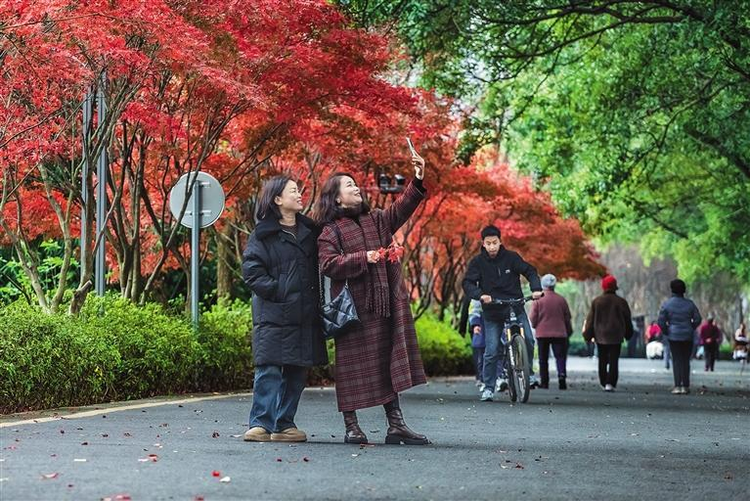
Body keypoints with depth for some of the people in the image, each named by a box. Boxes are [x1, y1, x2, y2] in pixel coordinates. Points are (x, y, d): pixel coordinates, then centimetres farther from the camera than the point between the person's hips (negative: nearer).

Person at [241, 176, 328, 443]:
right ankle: (261, 423, -8)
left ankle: (284, 424, 13)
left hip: (305, 314, 6)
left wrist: (317, 298, 7)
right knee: (269, 368, -10)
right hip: (274, 313, -6)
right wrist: (276, 291, -15)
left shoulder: (309, 230, 16)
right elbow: (251, 270, -7)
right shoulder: (263, 233, -1)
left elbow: (319, 267, 23)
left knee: (297, 370, 6)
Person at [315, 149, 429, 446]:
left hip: (386, 306, 6)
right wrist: (365, 258, -19)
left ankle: (395, 425, 8)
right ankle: (351, 427, 5)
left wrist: (418, 180, -3)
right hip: (354, 309, -6)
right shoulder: (330, 231, -2)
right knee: (353, 366, -2)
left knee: (389, 365, 5)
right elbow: (329, 265, -13)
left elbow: (402, 208, 11)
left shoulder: (376, 220, 18)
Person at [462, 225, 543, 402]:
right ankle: (488, 387, 6)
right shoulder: (478, 262, -4)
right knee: (492, 351, -6)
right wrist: (480, 295, -29)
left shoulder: (511, 257, -2)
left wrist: (536, 289, -18)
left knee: (528, 339, -16)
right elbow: (468, 283, -10)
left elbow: (529, 271, 0)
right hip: (492, 311, -1)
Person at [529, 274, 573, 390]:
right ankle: (562, 375, -20)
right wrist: (569, 331, 20)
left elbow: (533, 318, -3)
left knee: (543, 359, 8)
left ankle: (544, 382, 7)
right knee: (560, 356, 2)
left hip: (542, 333, -1)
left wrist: (536, 327, 17)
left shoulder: (538, 300, -6)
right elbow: (567, 317, 9)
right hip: (559, 333, 1)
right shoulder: (561, 300, 1)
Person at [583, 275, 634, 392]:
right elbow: (628, 320, 9)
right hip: (616, 337, -1)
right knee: (614, 361, -3)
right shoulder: (621, 302, -1)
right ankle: (610, 383, -14)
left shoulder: (596, 301, -2)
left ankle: (603, 383, 14)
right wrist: (628, 334, 23)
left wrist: (588, 335, 9)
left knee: (602, 361, 11)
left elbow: (590, 320, 1)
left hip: (600, 336, 1)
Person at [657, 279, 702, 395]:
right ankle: (685, 386, 7)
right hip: (688, 336, 1)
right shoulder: (689, 304, -1)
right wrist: (690, 329, 13)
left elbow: (661, 321, -9)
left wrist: (666, 332, 5)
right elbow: (697, 319, 1)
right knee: (685, 360, 8)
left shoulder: (666, 304, -6)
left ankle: (677, 386, -8)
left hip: (673, 336, -1)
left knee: (677, 360, 2)